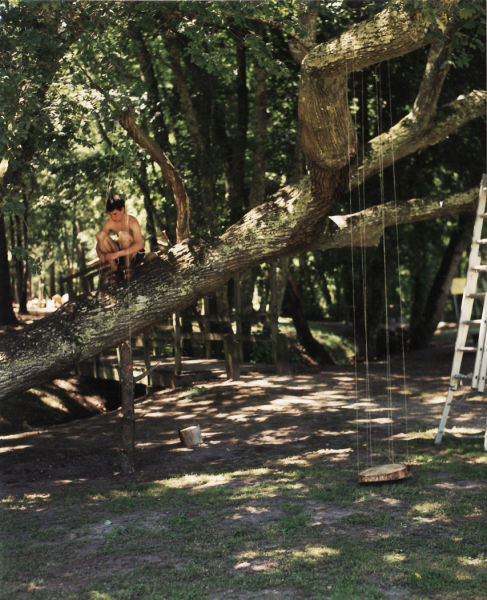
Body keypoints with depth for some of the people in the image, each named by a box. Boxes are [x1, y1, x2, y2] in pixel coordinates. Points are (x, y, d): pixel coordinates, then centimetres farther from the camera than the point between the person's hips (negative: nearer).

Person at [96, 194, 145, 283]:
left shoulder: (132, 221, -23)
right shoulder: (109, 223, -9)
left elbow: (139, 245, -36)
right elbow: (99, 242, -2)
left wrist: (117, 254, -42)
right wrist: (100, 254, -27)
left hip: (135, 254, -5)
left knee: (123, 234, -34)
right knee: (100, 235, -18)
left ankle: (128, 267, -13)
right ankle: (114, 268, -9)